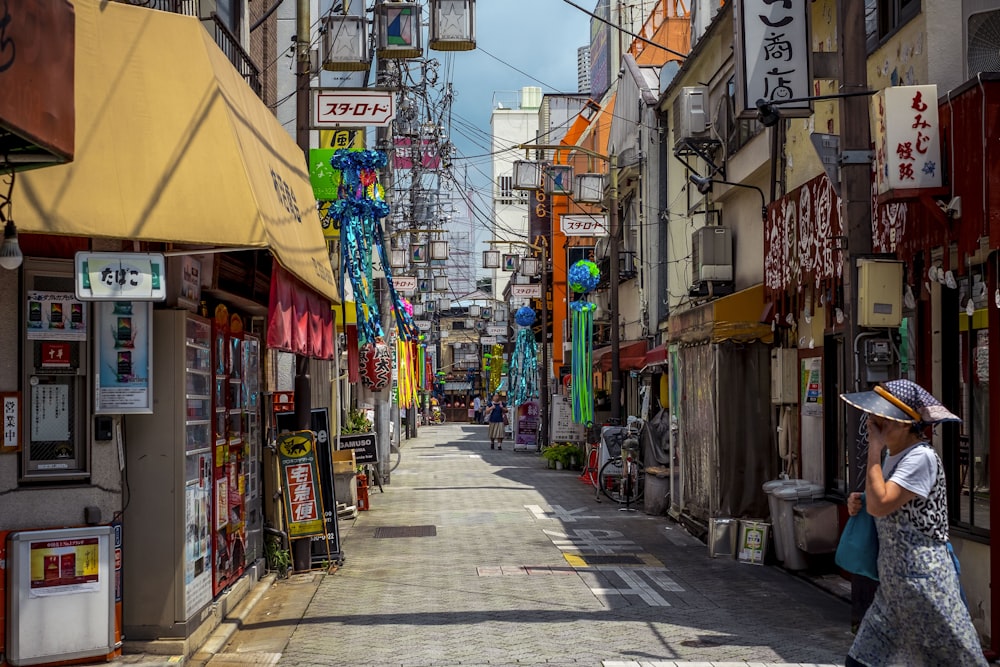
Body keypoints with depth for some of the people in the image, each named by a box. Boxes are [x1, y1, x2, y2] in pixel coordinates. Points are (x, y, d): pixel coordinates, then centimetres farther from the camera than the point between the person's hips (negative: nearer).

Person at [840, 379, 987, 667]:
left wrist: (874, 449, -19)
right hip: (893, 584, 9)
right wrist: (859, 503, 6)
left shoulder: (921, 458, -17)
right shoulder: (894, 457, 12)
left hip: (923, 582, -9)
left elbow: (879, 505, -27)